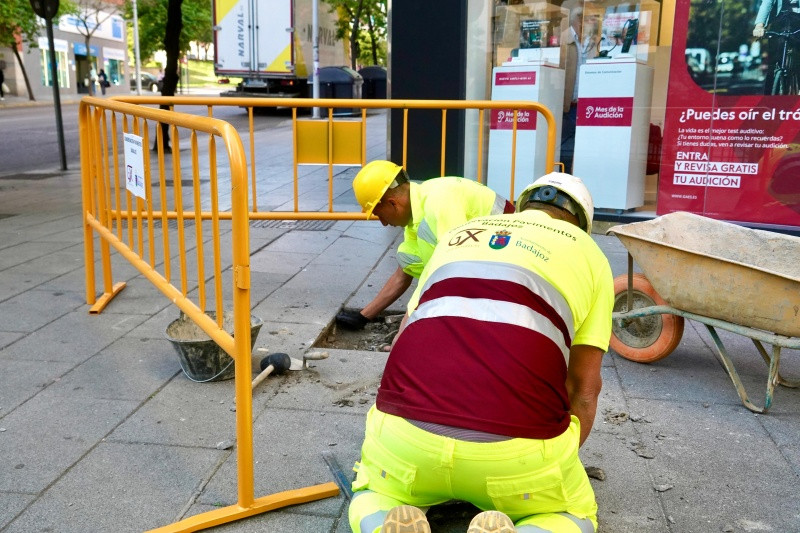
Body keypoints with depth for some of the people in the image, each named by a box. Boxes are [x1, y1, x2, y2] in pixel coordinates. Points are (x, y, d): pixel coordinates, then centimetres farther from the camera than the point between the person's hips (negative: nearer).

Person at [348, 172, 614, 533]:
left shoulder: (459, 234, 27)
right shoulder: (588, 253, 19)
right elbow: (584, 386, 16)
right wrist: (556, 463, 32)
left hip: (405, 432, 3)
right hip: (517, 445, -2)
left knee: (371, 492, 34)